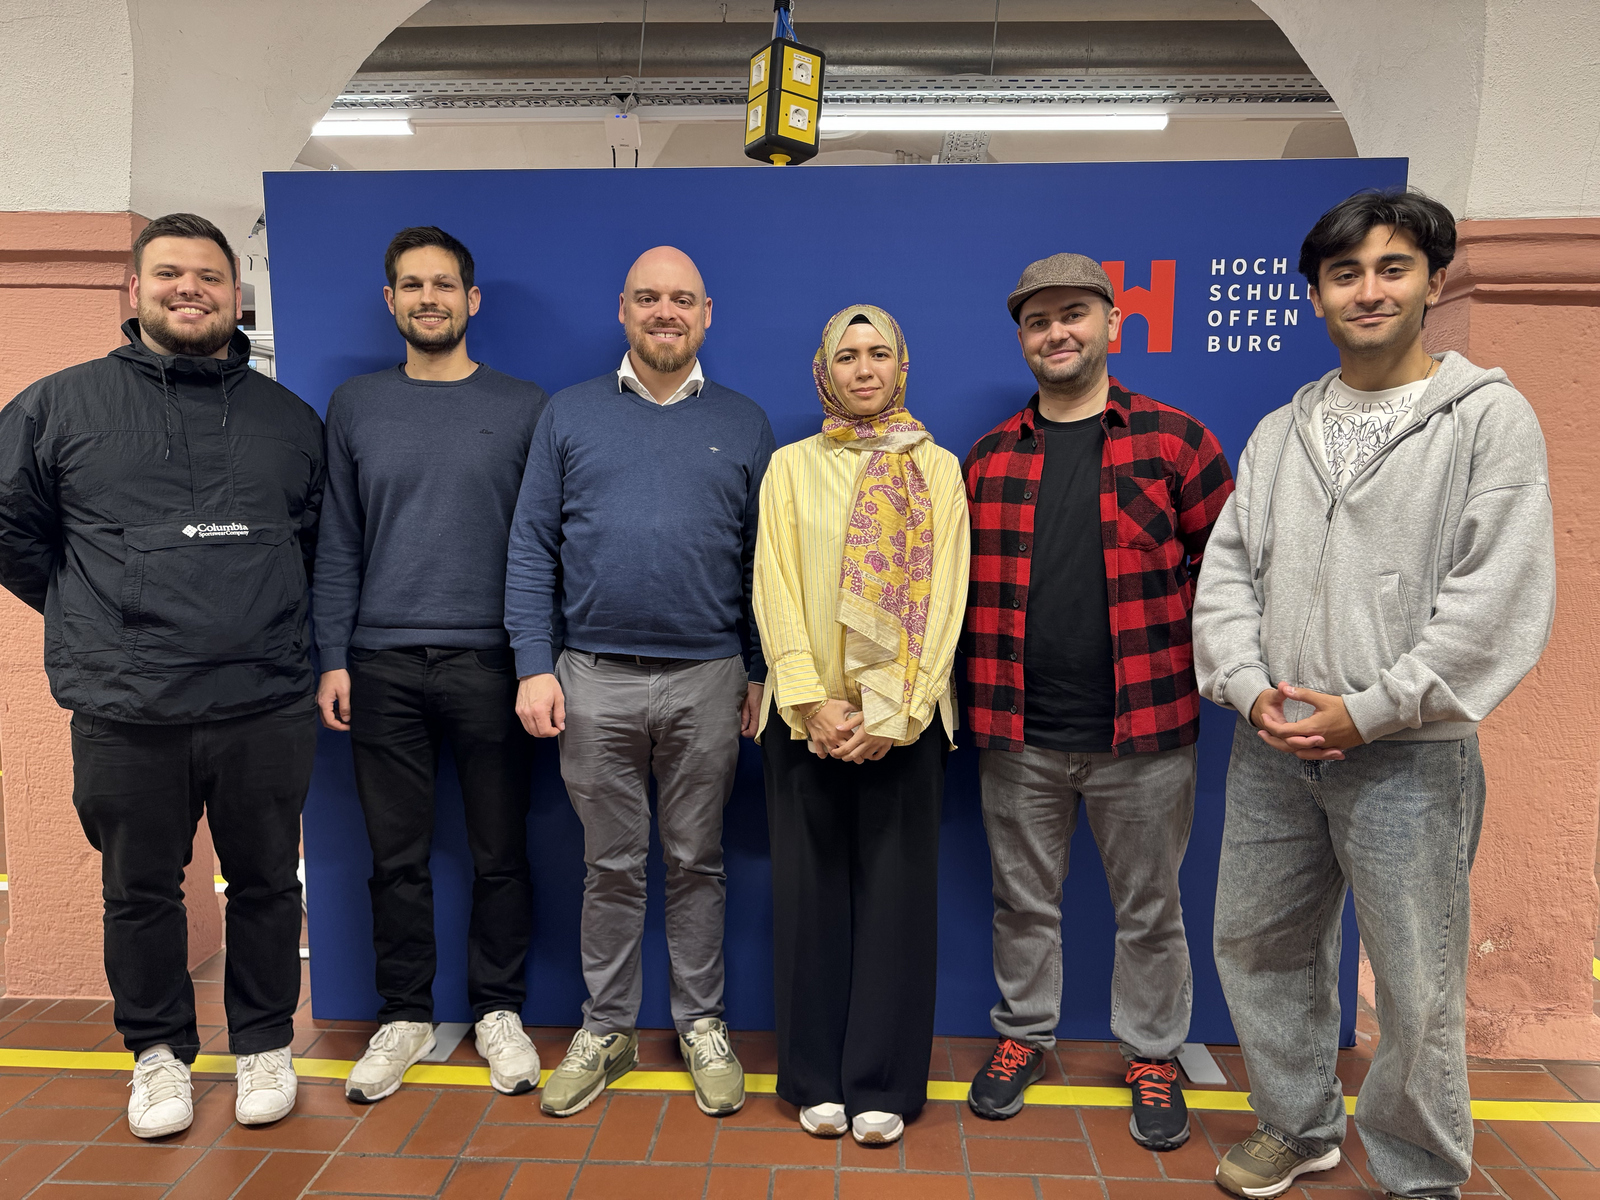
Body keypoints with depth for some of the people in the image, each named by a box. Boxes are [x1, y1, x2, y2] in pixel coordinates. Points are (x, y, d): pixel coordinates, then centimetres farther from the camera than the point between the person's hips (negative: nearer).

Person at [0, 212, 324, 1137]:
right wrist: (97, 617, 7)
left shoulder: (291, 419, 10)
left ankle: (265, 1043, 28)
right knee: (140, 892, 11)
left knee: (266, 884, 10)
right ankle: (159, 1050, 31)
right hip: (124, 714, 0)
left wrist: (266, 619, 10)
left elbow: (323, 542, 18)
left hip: (265, 707, 1)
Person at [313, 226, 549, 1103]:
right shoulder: (355, 406, 10)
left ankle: (498, 1011, 24)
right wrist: (334, 659, 2)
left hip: (490, 663, -1)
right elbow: (338, 544, 9)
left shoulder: (524, 408, 4)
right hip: (383, 665, 2)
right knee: (396, 855, 9)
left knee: (500, 851, 7)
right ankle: (404, 1016, 25)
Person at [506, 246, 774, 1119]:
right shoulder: (569, 415, 6)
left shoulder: (744, 424, 7)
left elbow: (762, 558, 7)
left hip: (708, 682, 0)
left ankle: (702, 1026, 26)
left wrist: (763, 671, 3)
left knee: (696, 860, 11)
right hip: (594, 679, 0)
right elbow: (532, 549, 4)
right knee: (611, 865, 10)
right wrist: (534, 666, -4)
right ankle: (606, 1029, 27)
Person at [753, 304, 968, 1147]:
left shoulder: (936, 468, 7)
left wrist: (894, 713, -11)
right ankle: (817, 1079, 20)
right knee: (811, 892, 6)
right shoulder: (790, 467, 8)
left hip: (904, 716, 0)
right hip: (807, 714, 1)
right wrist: (813, 703, -11)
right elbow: (775, 592, 0)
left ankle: (882, 1084, 17)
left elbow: (942, 595, -2)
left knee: (895, 892, 4)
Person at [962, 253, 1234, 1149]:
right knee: (1023, 901, 16)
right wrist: (981, 686, 2)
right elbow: (962, 583, 11)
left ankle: (1154, 1054, 34)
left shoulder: (1175, 439, 0)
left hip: (1144, 731, -2)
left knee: (1150, 909, 14)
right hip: (1018, 735, 2)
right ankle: (1024, 1034, 37)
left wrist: (1181, 658, -5)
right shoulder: (988, 459, 7)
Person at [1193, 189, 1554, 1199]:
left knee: (1418, 990, 5)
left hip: (1407, 755, -5)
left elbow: (1499, 598, -12)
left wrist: (1365, 711, -15)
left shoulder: (1490, 417, -3)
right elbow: (1226, 571, 8)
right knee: (1257, 945, 15)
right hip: (1271, 746, 5)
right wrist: (1250, 687, -8)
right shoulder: (1280, 432, 11)